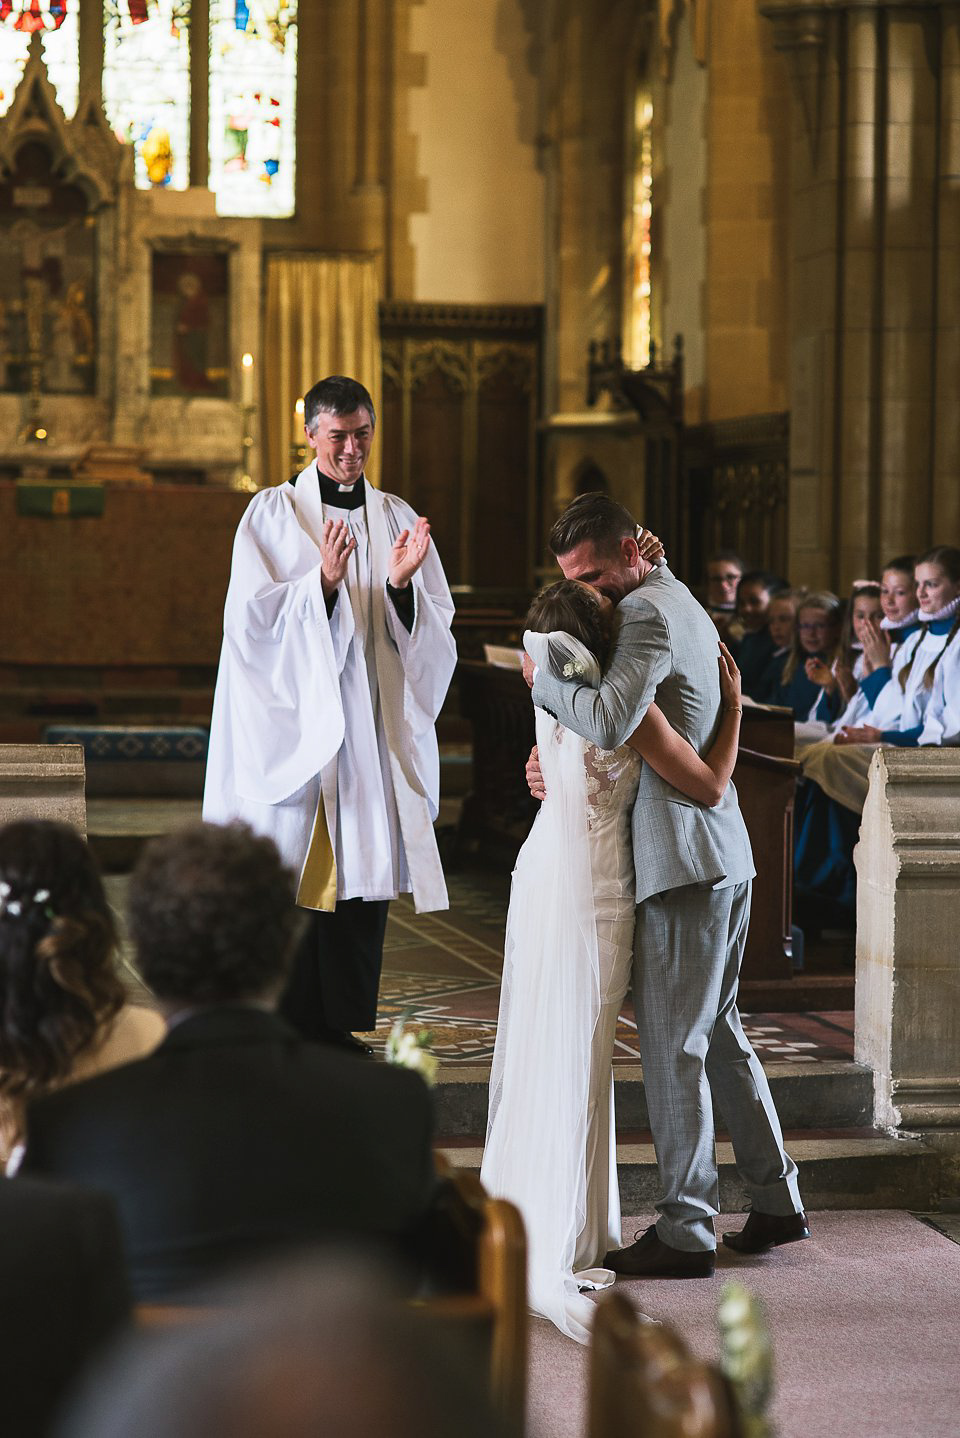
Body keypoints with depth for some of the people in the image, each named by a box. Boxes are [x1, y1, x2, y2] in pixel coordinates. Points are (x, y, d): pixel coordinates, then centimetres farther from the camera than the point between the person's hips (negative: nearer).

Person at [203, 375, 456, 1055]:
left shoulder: (398, 518, 12)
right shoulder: (271, 514, 3)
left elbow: (436, 630, 6)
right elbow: (250, 616, -8)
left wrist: (402, 585, -14)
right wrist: (323, 582, -22)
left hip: (373, 729, 3)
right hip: (294, 724, -3)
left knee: (363, 871, 2)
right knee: (291, 877, -5)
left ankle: (341, 1027, 11)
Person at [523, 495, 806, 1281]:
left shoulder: (650, 612, -14)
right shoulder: (681, 604, 18)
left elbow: (610, 721, -28)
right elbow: (628, 723, 22)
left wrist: (542, 681, -12)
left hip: (686, 857, -10)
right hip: (724, 854, 10)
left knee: (674, 1042, -5)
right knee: (717, 1029, 17)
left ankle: (686, 1231, -1)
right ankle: (777, 1200, 22)